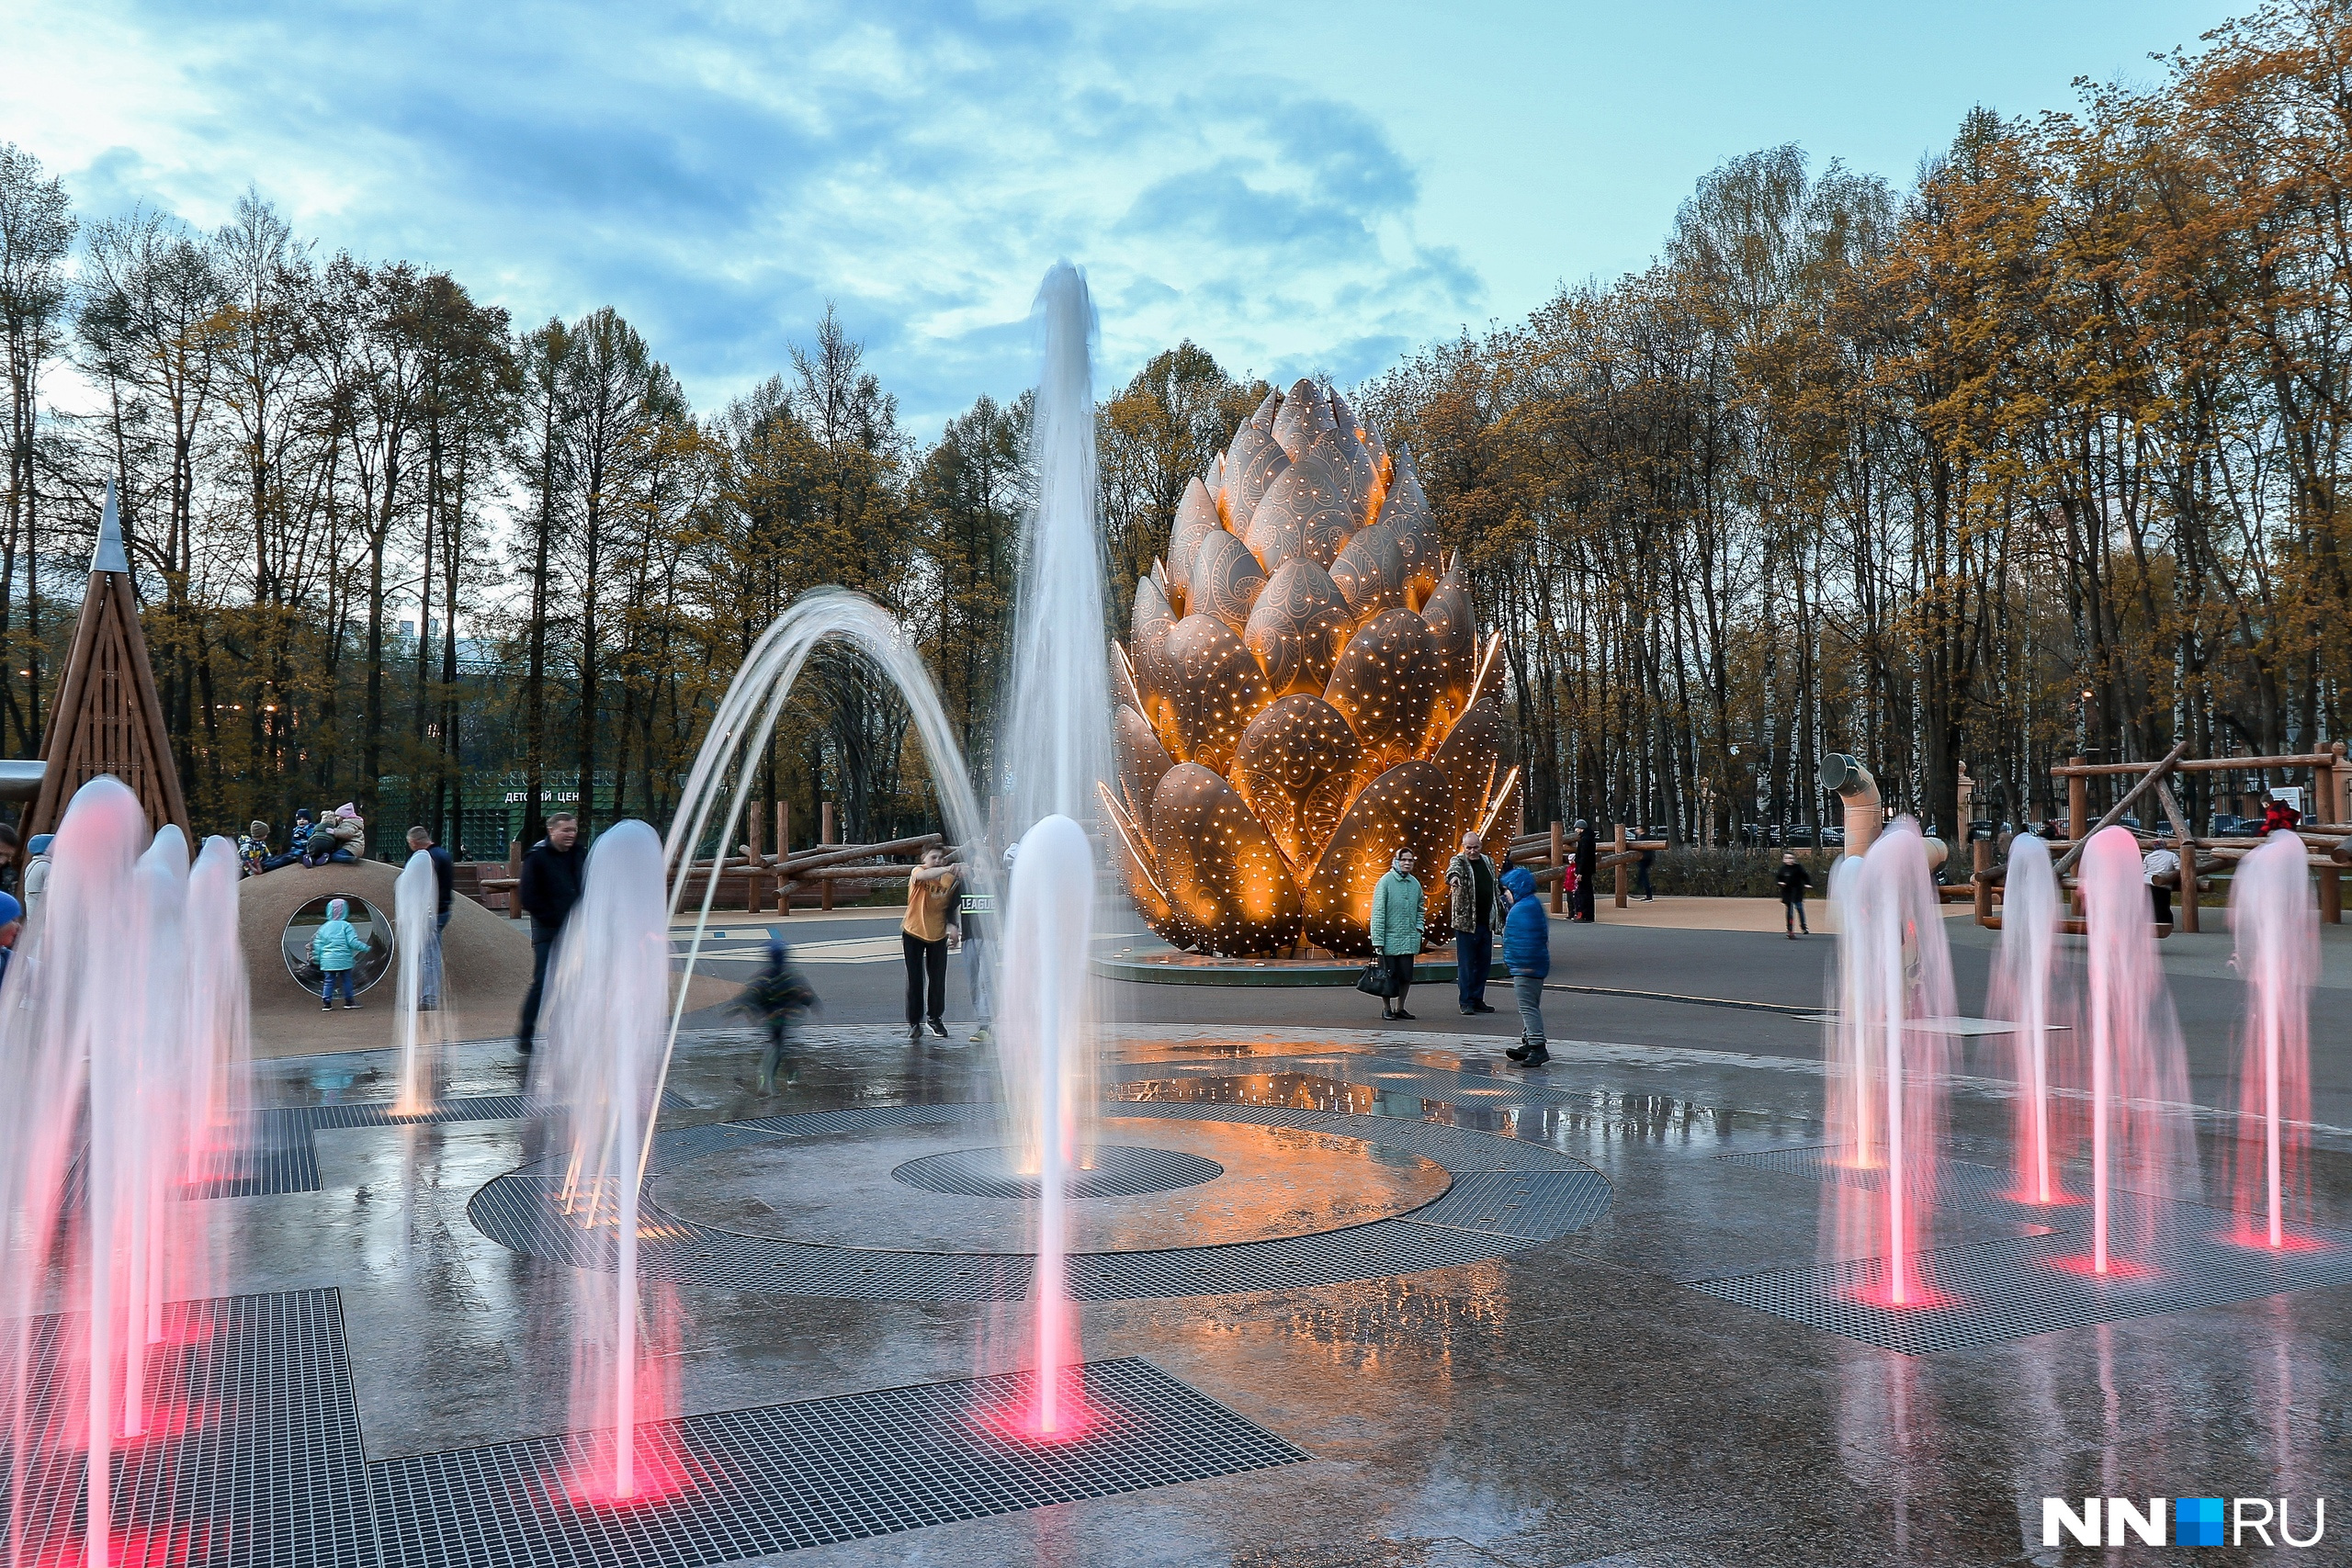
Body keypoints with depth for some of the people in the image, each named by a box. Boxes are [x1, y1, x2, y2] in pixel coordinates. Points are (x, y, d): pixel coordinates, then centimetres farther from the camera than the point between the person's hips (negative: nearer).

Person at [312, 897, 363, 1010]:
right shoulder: (346, 926, -6)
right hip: (344, 959, -3)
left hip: (327, 961, 3)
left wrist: (317, 957, 19)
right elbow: (353, 942, -12)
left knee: (328, 981, 7)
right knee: (346, 980, 7)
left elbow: (317, 945, 9)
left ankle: (326, 1002, 4)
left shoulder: (323, 928, 7)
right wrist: (365, 947, -1)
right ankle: (349, 1001, 11)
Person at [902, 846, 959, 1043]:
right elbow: (923, 875, -38)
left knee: (938, 980, 8)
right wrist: (946, 870, -51)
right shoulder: (917, 872, -15)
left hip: (938, 935, 3)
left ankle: (935, 1018, 28)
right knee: (915, 980, 1)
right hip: (913, 933, -3)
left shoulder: (950, 879, -3)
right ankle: (914, 1024, 9)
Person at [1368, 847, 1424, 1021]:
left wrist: (1418, 930, 6)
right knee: (1389, 975, 2)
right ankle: (1386, 1008, 16)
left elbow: (1419, 909, 20)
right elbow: (1378, 913, -9)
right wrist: (1377, 941, -12)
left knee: (1406, 976, 6)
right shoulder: (1385, 882, -8)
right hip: (1390, 939, -5)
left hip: (1409, 940, 5)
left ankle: (1400, 1008, 21)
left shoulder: (1415, 883, 8)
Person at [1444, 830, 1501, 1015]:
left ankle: (1478, 1000, 19)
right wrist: (1453, 877, -55)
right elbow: (1453, 869, -30)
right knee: (1466, 963, -3)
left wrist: (1497, 915, 23)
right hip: (1466, 922, -6)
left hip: (1486, 922, 6)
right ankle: (1466, 1002, 3)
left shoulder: (1488, 862, 12)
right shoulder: (1459, 861, -6)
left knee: (1484, 962, 10)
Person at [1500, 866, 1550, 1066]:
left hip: (1526, 968, -12)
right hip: (1523, 966, 12)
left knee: (1527, 1005, -12)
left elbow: (1530, 937, -25)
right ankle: (1529, 1043, 27)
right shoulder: (1527, 904, 17)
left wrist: (1527, 962, -25)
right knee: (1527, 1005, 18)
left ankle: (1538, 1047, -14)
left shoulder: (1527, 907, -18)